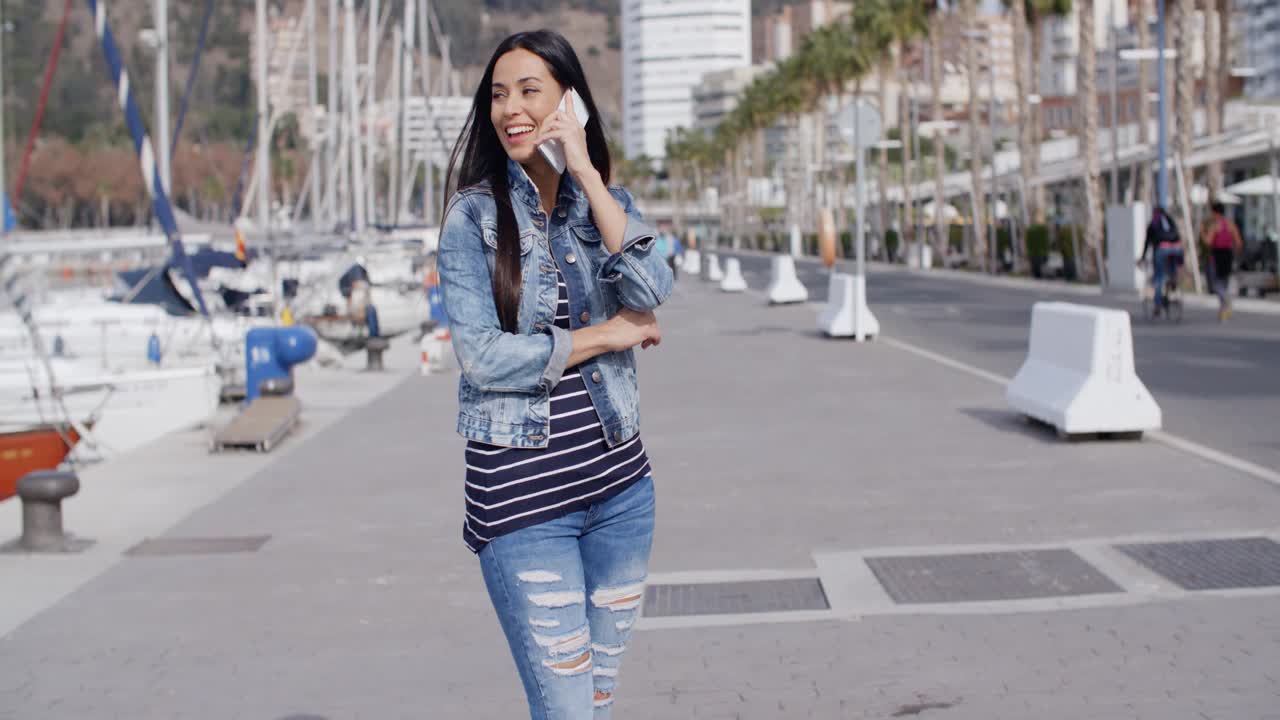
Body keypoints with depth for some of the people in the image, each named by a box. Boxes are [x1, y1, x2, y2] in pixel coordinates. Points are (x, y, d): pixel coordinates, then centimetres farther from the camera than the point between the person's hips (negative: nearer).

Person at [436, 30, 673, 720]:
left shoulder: (607, 202, 7)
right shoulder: (474, 215, -4)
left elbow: (651, 292, -13)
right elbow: (484, 357, -14)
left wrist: (586, 175, -13)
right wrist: (606, 334, -7)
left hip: (618, 479, 5)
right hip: (520, 489, -4)